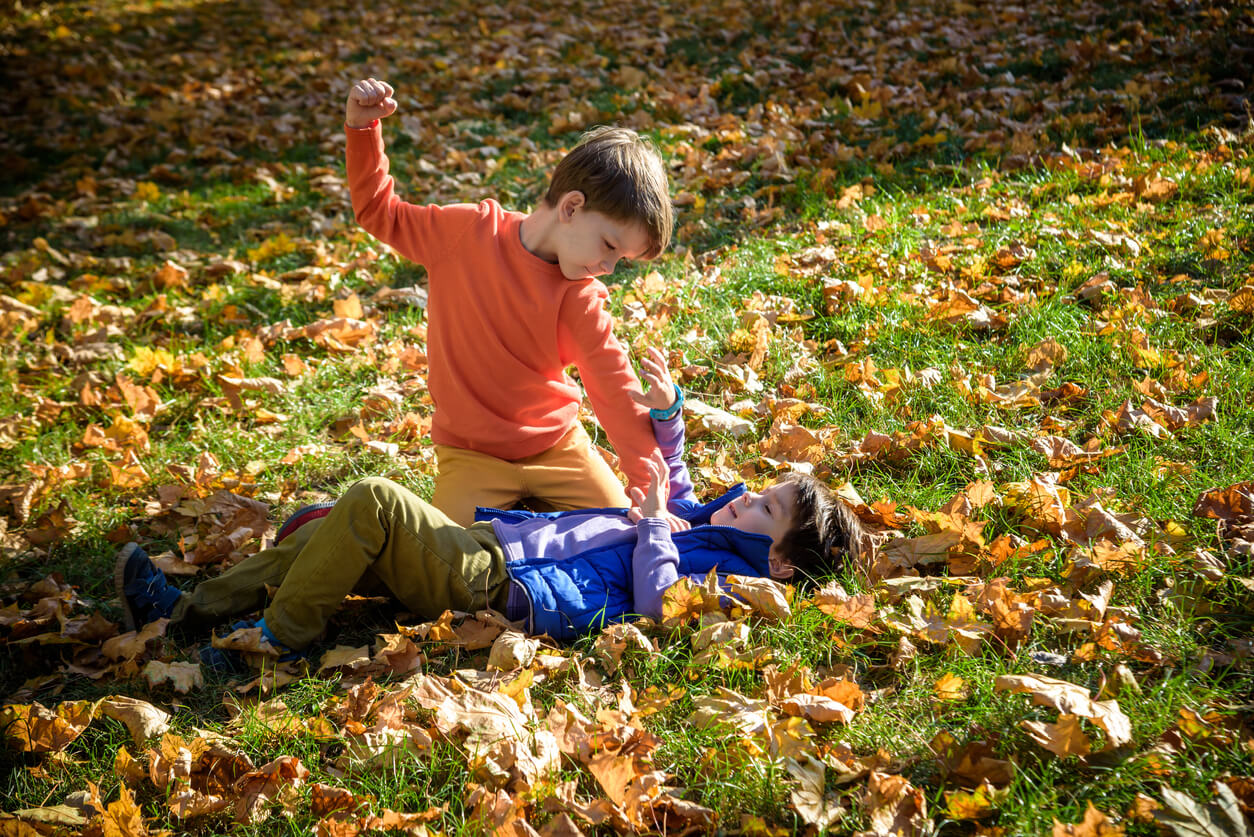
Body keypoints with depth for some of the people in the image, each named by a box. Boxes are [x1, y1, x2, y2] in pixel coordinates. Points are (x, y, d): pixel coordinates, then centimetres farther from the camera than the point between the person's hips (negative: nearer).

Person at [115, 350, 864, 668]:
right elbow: (673, 491, 36)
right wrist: (667, 412, 24)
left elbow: (656, 603, -26)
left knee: (374, 503, -21)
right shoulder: (704, 522, 18)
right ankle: (190, 608, 10)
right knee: (351, 527, 6)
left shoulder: (728, 572, -9)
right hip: (492, 541, 10)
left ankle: (275, 641, -9)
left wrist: (656, 522, -17)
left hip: (504, 589, -10)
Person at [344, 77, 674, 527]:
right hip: (472, 456, -2)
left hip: (557, 446, 2)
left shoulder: (579, 298, -12)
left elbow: (615, 388, -18)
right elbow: (379, 212, 3)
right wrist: (363, 129, -9)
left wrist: (649, 486, -27)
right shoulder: (465, 231, -12)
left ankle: (532, 507, 19)